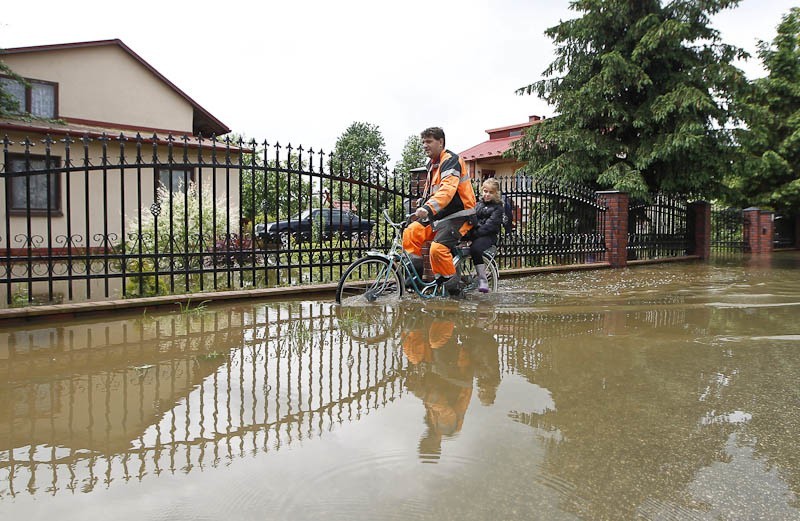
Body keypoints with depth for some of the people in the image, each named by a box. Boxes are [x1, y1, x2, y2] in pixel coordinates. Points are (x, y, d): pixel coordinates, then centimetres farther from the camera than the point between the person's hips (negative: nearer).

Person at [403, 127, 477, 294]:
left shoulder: (451, 160, -12)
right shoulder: (432, 164, 18)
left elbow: (448, 189, -30)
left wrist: (428, 208, -42)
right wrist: (420, 208, 13)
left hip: (458, 216, -9)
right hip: (439, 215, 9)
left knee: (438, 248, -27)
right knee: (410, 233, -7)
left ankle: (450, 284, -7)